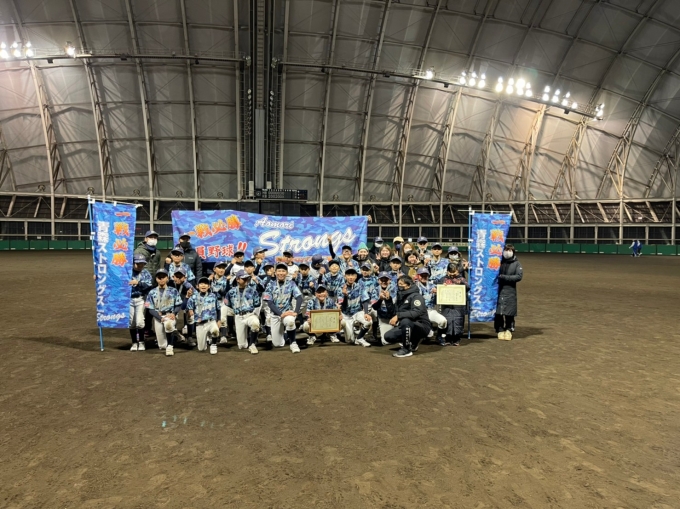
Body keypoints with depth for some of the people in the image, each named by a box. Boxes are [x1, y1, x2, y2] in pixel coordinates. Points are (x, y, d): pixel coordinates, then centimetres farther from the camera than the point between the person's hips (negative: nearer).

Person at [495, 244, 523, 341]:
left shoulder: (517, 263, 3)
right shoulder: (499, 262, 7)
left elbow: (519, 276, -7)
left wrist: (504, 277, -13)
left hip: (510, 291, -1)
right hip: (498, 290, 1)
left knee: (510, 312, 0)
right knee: (498, 312, -1)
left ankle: (509, 330, 16)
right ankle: (500, 330, 13)